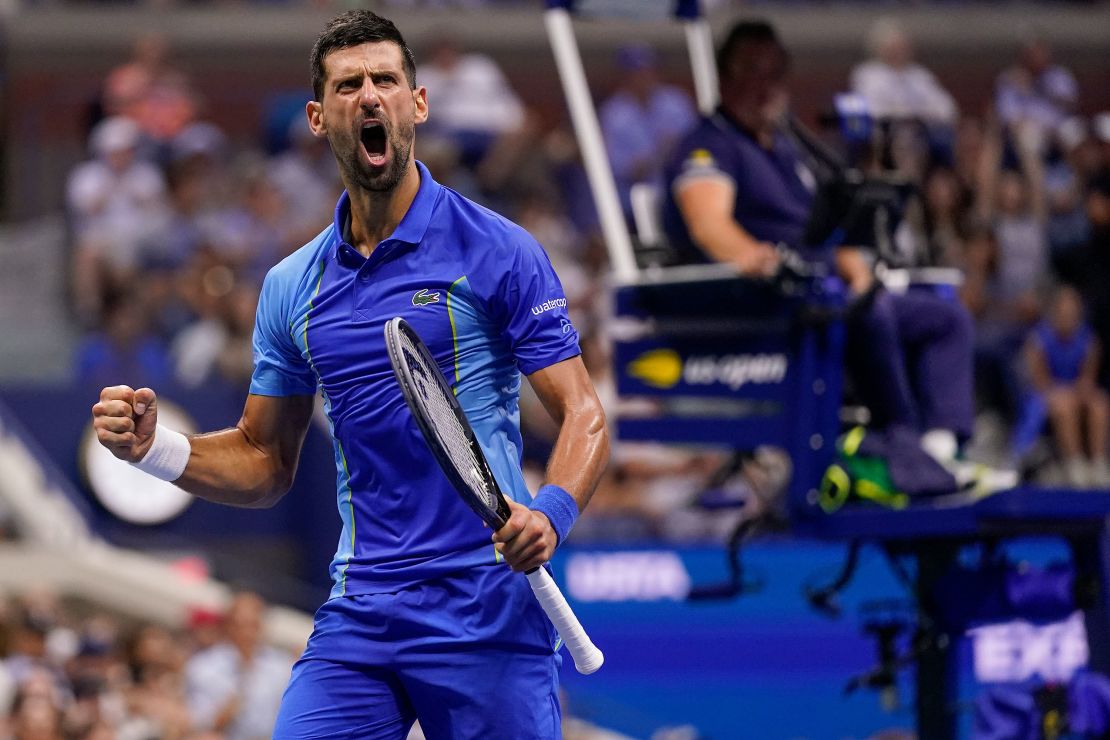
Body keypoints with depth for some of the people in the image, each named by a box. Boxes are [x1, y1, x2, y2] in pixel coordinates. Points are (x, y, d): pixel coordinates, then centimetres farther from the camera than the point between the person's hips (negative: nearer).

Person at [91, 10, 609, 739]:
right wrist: (158, 448, 1)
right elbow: (264, 463, 19)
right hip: (357, 618, 4)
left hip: (487, 616, -3)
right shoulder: (292, 288, 12)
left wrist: (551, 512, -24)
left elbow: (584, 414, -4)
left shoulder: (499, 252, -2)